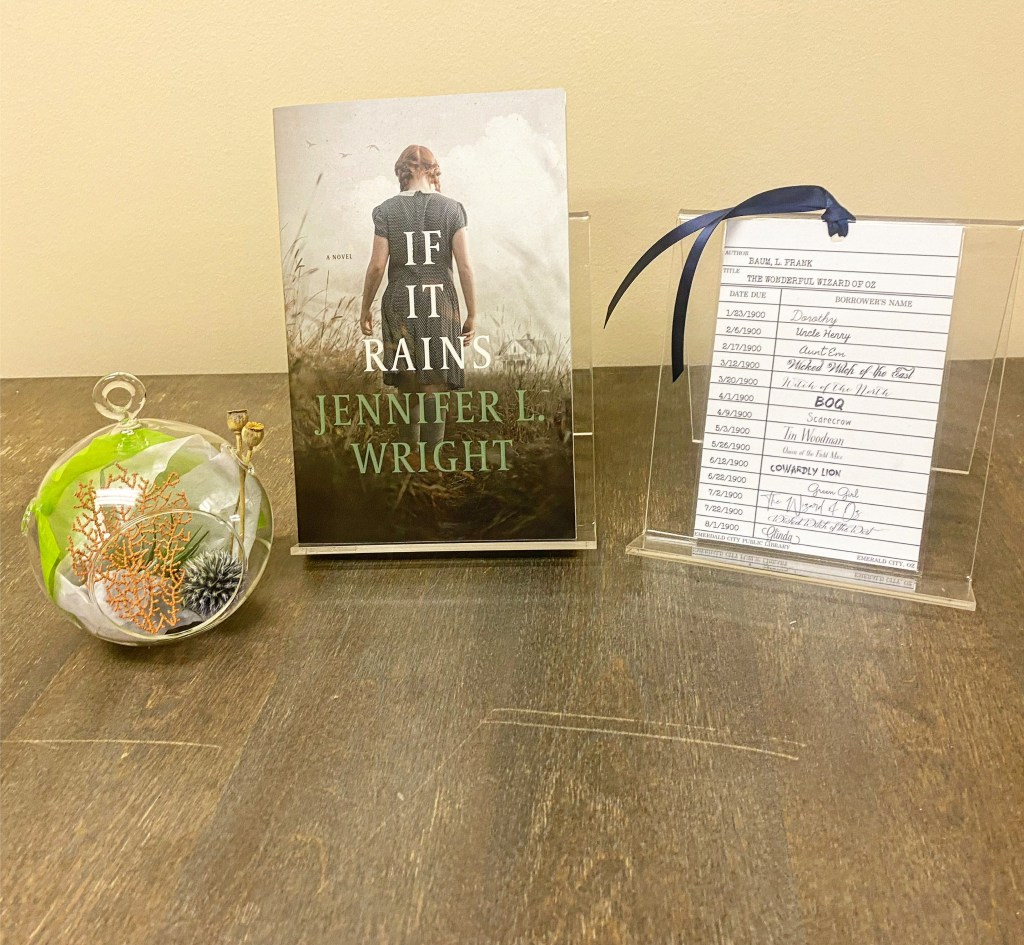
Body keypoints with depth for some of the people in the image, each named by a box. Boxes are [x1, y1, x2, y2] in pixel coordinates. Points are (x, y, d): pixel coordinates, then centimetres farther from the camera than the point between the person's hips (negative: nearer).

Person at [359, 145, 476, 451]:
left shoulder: (386, 210, 0)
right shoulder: (451, 208, 0)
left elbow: (377, 265, -3)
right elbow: (465, 266, -4)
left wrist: (365, 308, 9)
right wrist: (472, 314, 3)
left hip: (400, 302, 1)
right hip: (440, 300, -1)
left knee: (408, 386, 13)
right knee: (435, 387, 2)